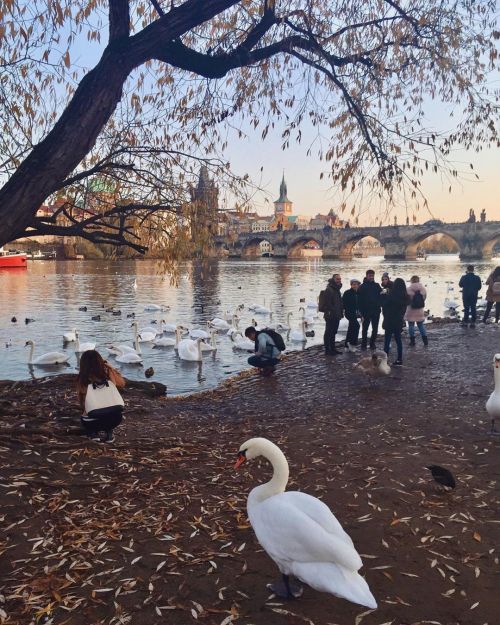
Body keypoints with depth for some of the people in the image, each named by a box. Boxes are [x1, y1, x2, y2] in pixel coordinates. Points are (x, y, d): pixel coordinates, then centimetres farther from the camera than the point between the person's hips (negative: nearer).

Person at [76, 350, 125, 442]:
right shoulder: (108, 372, 2)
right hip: (115, 419, 1)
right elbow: (122, 384, 20)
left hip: (92, 422, 0)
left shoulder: (82, 379, -1)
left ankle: (93, 433, 10)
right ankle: (109, 432, 19)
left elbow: (81, 402, 7)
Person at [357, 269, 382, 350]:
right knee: (365, 328, 3)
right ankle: (363, 344, 10)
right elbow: (360, 300, -6)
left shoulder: (377, 285, 8)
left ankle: (372, 343, 17)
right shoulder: (362, 286, -3)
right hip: (366, 311, -3)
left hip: (376, 311, 3)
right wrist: (362, 311, -12)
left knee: (375, 329, 7)